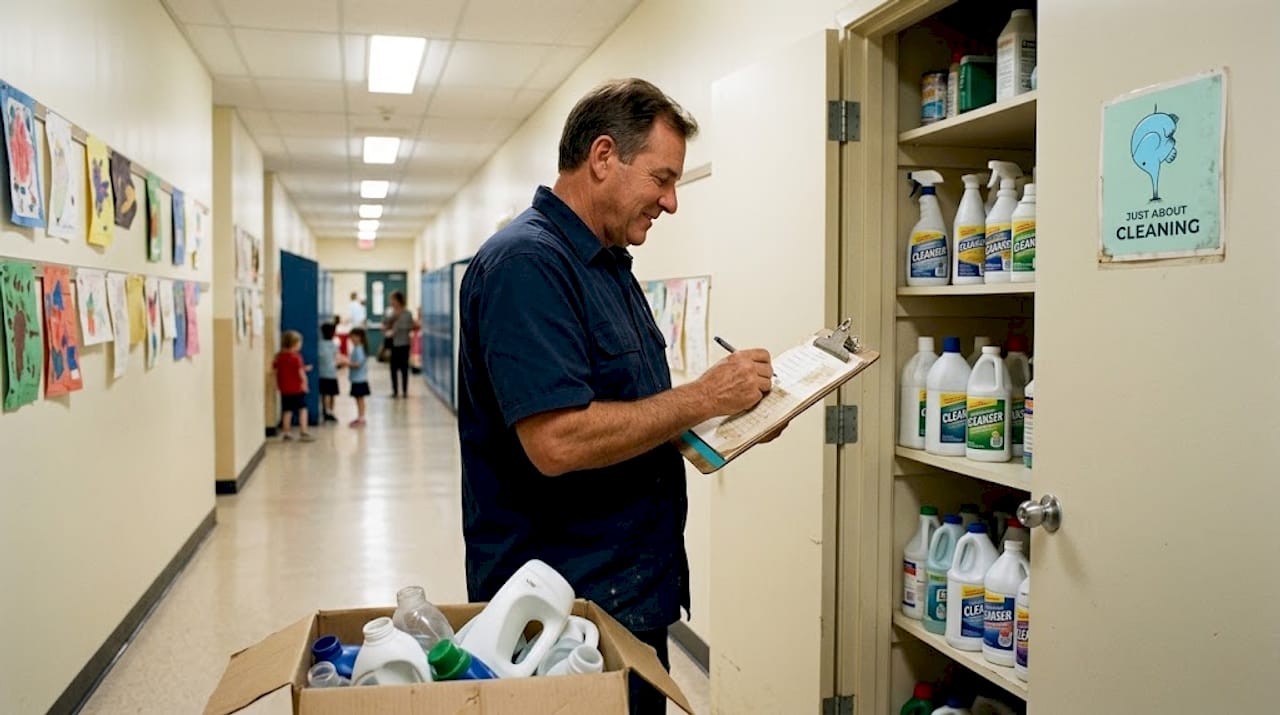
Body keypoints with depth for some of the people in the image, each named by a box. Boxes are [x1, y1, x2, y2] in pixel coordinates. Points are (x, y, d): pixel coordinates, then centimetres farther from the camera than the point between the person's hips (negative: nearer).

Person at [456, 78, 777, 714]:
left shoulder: (610, 266, 12)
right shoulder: (525, 261, -19)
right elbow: (557, 441, -29)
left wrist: (735, 412, 3)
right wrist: (703, 397, -20)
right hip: (566, 609, -9)